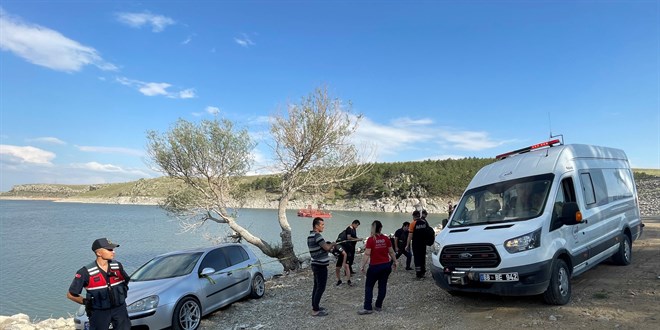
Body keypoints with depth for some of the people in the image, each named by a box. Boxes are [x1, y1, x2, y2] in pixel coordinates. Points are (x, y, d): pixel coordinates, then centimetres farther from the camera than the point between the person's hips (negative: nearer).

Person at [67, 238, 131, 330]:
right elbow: (71, 294, -5)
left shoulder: (117, 266, -2)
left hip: (119, 309, 3)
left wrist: (123, 294, 7)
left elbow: (126, 281, 18)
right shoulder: (86, 272, -14)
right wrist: (86, 302, -7)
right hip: (99, 312, -3)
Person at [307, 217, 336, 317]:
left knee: (316, 286, 17)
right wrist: (333, 244, -4)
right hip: (321, 266, -10)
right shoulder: (317, 236, -21)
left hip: (315, 264, 10)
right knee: (321, 288, -4)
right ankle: (315, 310, 0)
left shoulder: (310, 236, 10)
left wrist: (329, 247, 11)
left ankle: (314, 306, 27)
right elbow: (327, 247, -23)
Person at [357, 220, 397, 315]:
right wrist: (394, 262, 19)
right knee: (382, 286, 14)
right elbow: (391, 252, 6)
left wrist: (362, 266, -12)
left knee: (369, 286, 6)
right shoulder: (386, 239, -2)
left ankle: (367, 308, 3)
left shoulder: (370, 240, -14)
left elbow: (367, 254, -17)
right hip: (386, 265, 4)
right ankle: (379, 306, 21)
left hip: (375, 266, -4)